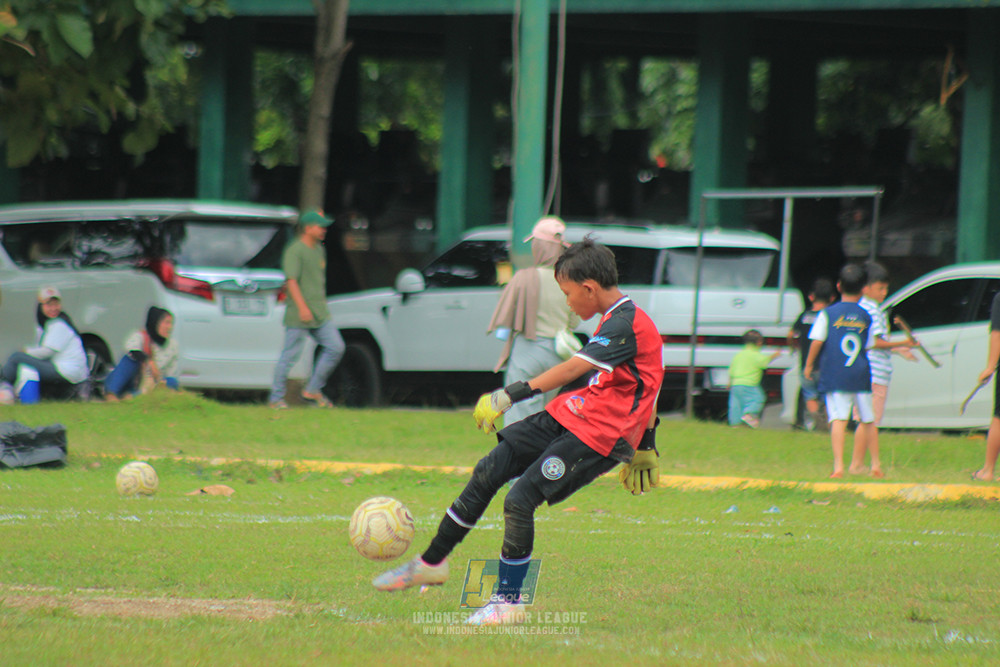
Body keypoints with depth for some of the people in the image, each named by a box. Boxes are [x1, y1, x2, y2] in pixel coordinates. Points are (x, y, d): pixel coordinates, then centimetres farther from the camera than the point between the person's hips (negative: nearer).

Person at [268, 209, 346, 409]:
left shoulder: (319, 249, 17)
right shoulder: (294, 251, -10)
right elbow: (291, 281, -18)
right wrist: (302, 307, -25)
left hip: (320, 314, 8)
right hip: (299, 316, -8)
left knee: (336, 348, 0)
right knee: (290, 355, -4)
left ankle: (312, 391, 9)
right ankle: (276, 398, 5)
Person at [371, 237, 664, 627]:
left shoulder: (626, 325, -19)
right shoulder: (616, 320, 14)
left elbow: (571, 370, -28)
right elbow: (642, 387, 22)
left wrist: (511, 396, -32)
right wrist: (644, 450, 28)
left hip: (598, 434, -10)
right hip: (566, 417, 10)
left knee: (520, 500, -17)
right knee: (488, 472, 7)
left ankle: (508, 602, -3)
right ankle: (432, 563, 19)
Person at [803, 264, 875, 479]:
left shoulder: (828, 314, -1)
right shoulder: (866, 317, 7)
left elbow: (817, 341, -6)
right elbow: (868, 346, 11)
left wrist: (809, 365, 6)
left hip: (834, 375, -3)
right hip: (860, 375, 3)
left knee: (838, 419, -11)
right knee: (867, 420, 16)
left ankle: (838, 467, -24)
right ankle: (875, 463, 24)